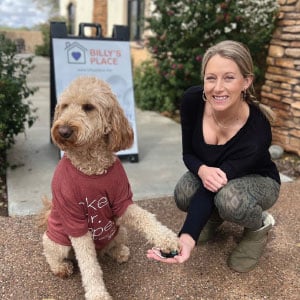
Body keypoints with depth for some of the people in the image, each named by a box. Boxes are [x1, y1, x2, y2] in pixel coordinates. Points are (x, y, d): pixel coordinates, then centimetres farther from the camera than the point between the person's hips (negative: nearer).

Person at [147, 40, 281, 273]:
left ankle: (260, 225, -1)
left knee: (228, 199, -38)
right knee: (184, 194, -28)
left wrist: (187, 238, -49)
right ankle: (214, 215, 8)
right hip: (209, 171, 4)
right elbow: (188, 153, -13)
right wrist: (203, 170, -36)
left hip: (258, 180, -3)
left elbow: (211, 191, -38)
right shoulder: (192, 100, -25)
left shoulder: (257, 130, -36)